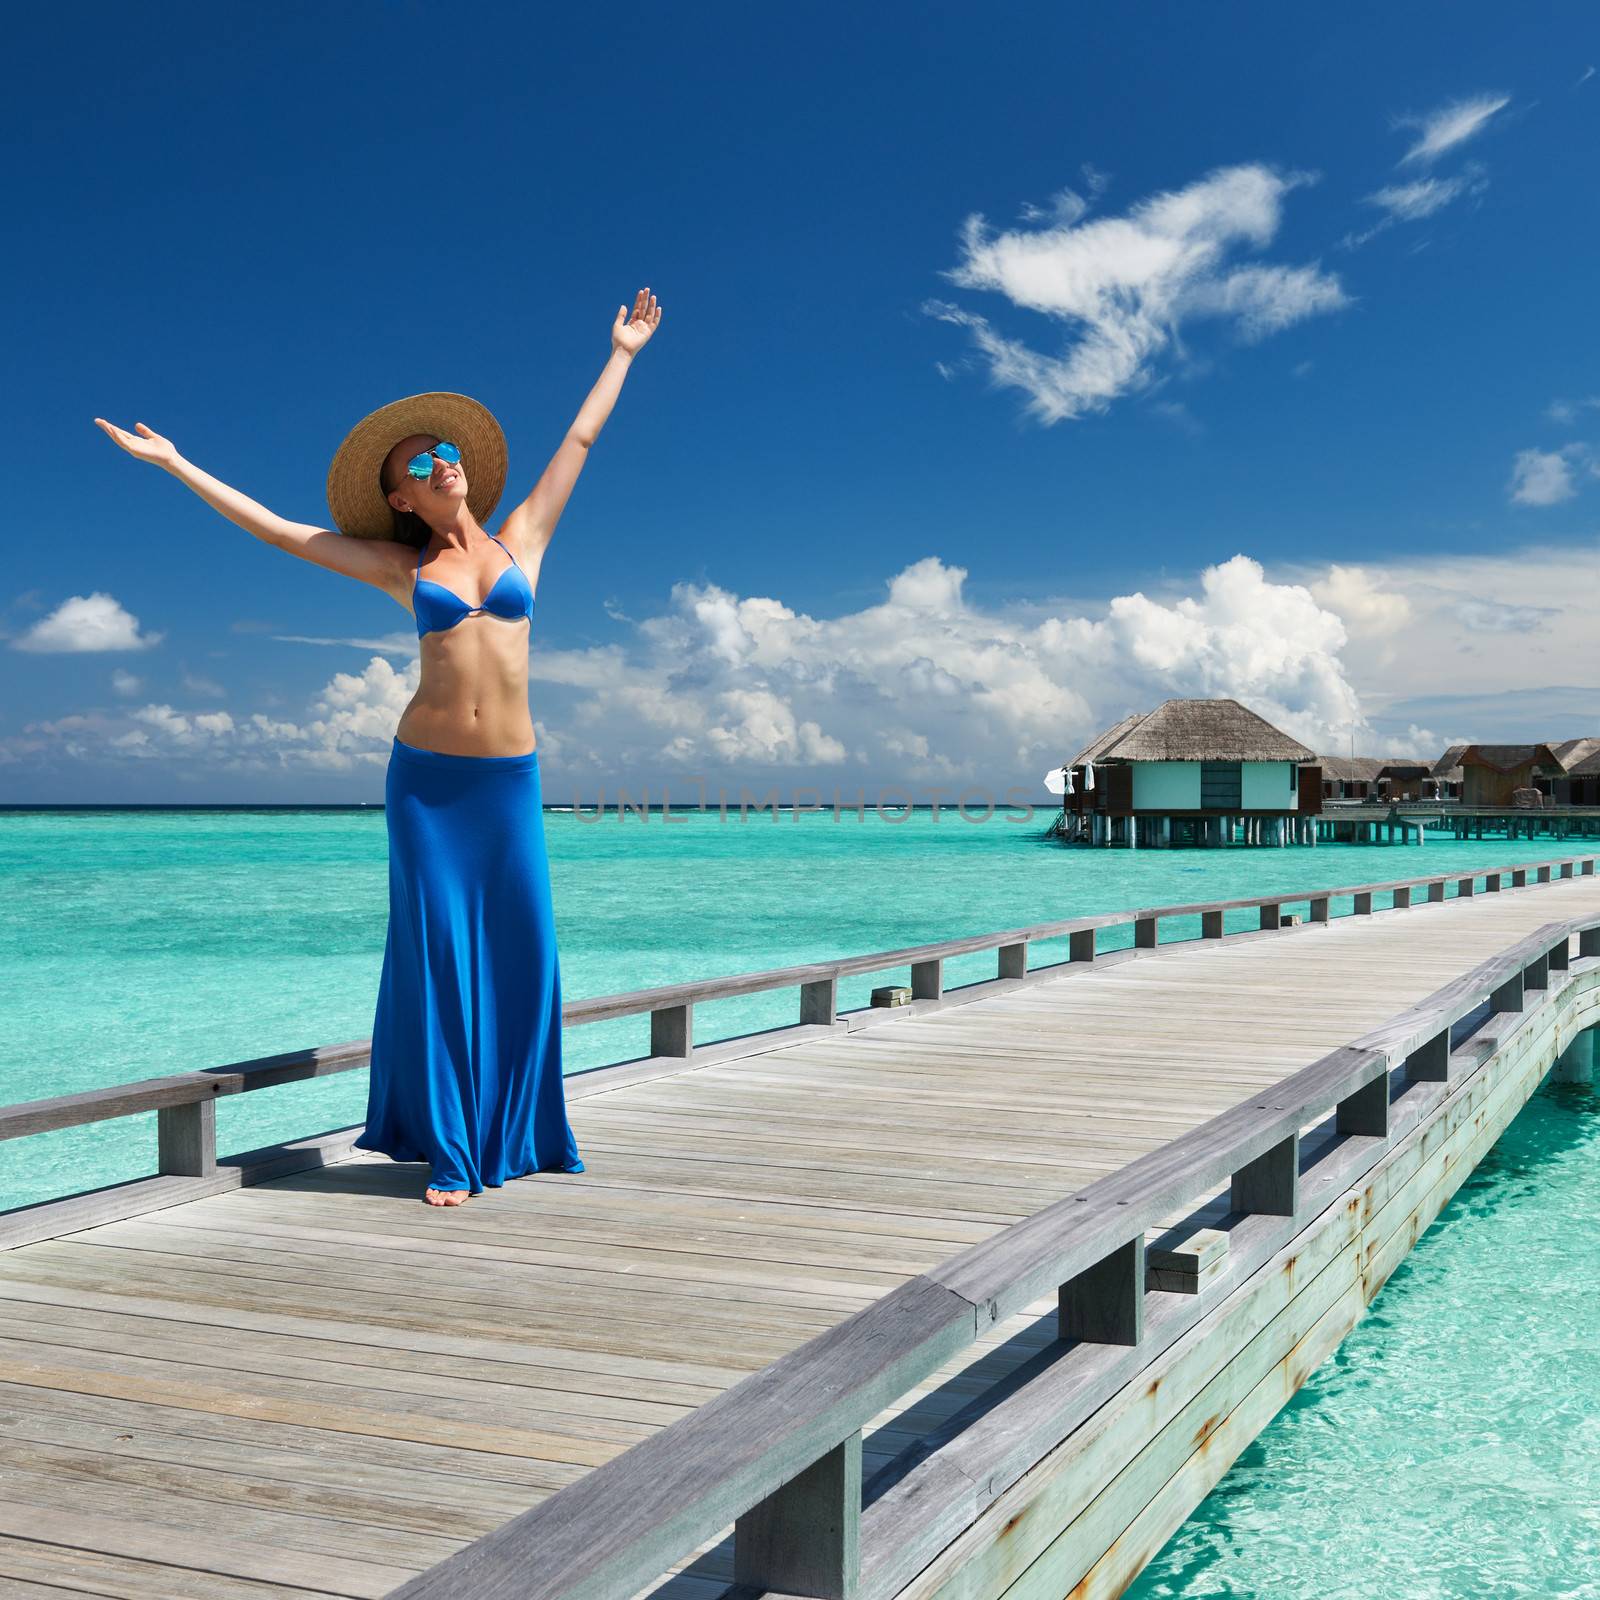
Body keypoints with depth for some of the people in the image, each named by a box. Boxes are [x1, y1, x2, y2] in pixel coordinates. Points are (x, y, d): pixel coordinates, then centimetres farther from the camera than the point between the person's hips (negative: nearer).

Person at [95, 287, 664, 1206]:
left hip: (510, 776, 1)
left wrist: (623, 355, 28)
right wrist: (177, 465, 12)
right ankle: (448, 1151, 8)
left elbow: (581, 440, 19)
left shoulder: (520, 538, 10)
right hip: (428, 775, -1)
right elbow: (281, 531, 11)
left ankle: (517, 1135, 16)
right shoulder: (402, 568, 7)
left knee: (522, 951, 2)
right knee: (436, 950, 0)